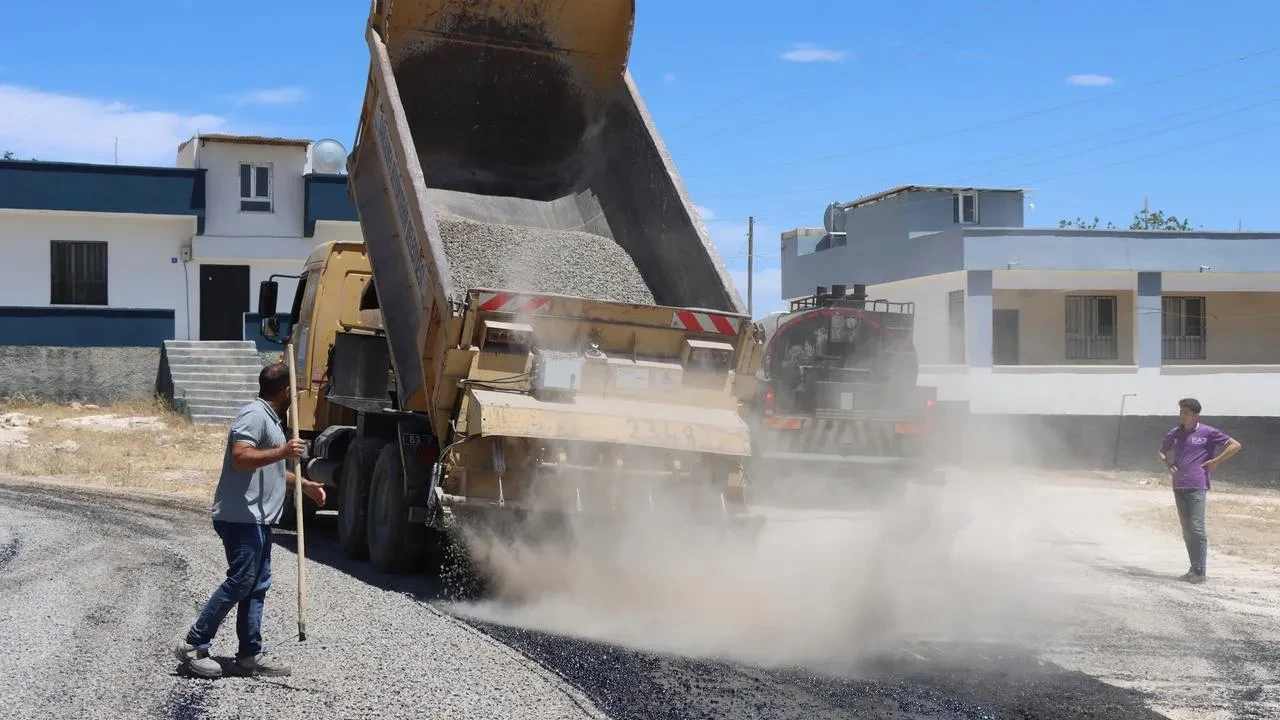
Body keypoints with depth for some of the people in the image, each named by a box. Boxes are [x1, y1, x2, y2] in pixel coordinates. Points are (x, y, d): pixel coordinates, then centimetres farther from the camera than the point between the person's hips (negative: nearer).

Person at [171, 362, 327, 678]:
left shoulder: (271, 419, 21)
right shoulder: (254, 415, -12)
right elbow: (239, 458, -26)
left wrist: (304, 485, 34)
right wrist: (282, 452, -28)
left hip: (258, 519, 11)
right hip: (241, 517, -11)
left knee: (257, 584, 9)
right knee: (241, 581, -12)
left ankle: (251, 654, 12)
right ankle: (192, 643, -4)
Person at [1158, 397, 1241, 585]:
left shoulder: (1208, 433, -3)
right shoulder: (1174, 434, 12)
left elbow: (1235, 445, -1)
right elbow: (1162, 452, 29)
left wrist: (1216, 462, -6)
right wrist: (1167, 464, 8)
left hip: (1197, 486, -6)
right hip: (1178, 487, 6)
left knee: (1196, 529, -11)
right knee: (1186, 530, 9)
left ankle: (1200, 572, -8)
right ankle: (1194, 569, 16)